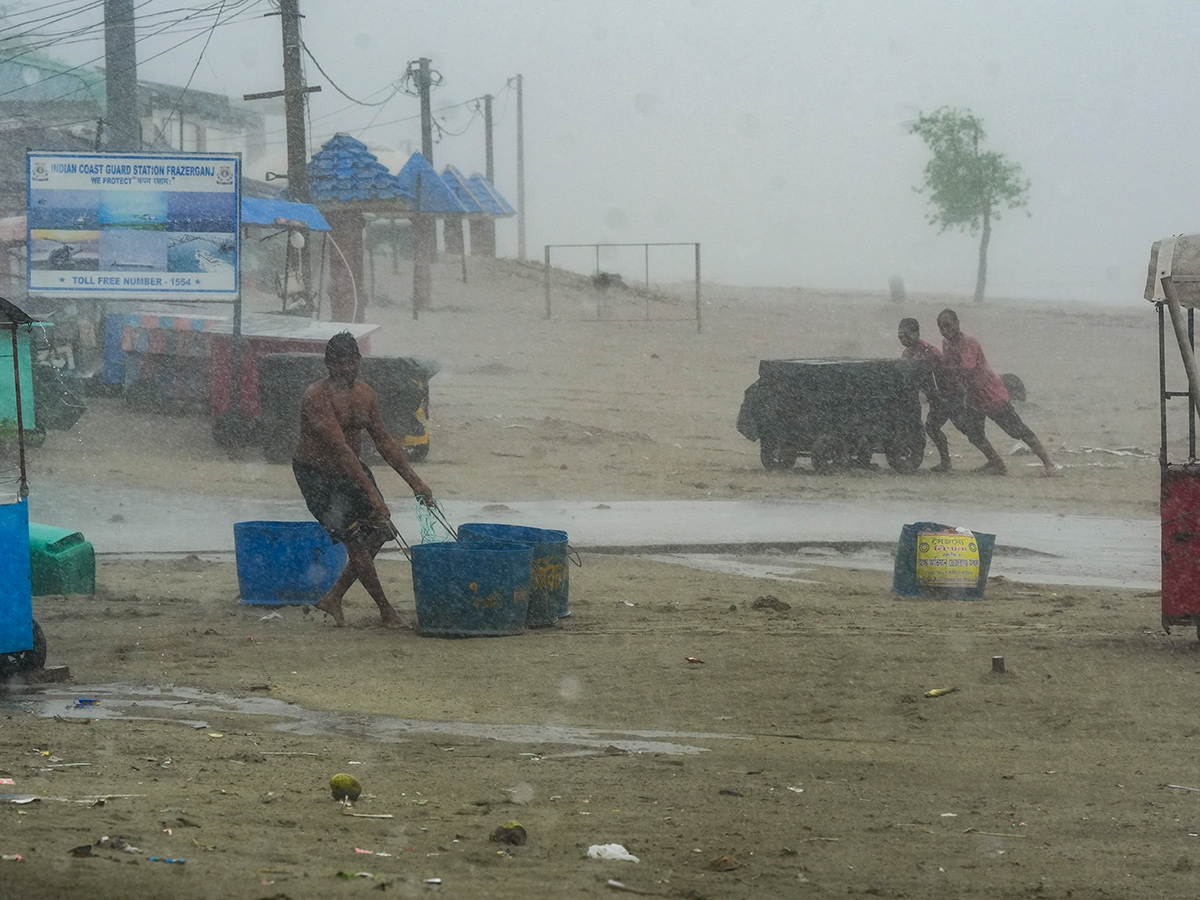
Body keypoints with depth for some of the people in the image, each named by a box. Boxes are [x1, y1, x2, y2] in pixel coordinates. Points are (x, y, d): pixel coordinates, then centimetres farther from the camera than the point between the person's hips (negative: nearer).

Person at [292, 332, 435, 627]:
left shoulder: (364, 394, 0)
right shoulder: (317, 397, -25)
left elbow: (383, 440, 8)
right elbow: (340, 447, -31)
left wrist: (414, 481, 2)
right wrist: (371, 493, -36)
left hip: (350, 468, 8)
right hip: (316, 472, -8)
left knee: (378, 532, 4)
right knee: (355, 538, -12)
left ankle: (333, 598, 16)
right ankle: (385, 609, 1)